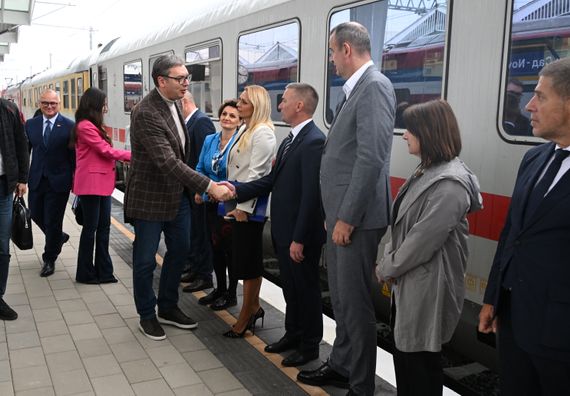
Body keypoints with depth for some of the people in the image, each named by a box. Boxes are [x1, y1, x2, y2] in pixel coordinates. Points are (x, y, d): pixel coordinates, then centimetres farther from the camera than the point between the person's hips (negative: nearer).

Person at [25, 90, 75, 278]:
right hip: (36, 180, 4)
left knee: (53, 221, 5)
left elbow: (74, 155, -5)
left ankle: (49, 259, 23)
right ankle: (59, 237, 43)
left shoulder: (69, 126, -7)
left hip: (58, 181, -4)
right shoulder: (31, 124, 5)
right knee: (36, 215, 15)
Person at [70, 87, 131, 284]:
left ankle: (103, 271, 17)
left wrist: (123, 158, 0)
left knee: (103, 227, 10)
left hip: (102, 182, 9)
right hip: (91, 183, -9)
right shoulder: (85, 126, -13)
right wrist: (130, 155, -7)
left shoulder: (93, 126, 17)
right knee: (91, 227, 0)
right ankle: (85, 273, 12)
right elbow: (105, 150, -15)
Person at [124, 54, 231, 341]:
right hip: (150, 198, -8)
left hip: (177, 195, 9)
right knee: (145, 260, 7)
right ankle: (147, 315, 26)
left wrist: (192, 186, 12)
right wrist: (209, 186, -33)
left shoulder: (173, 103, 4)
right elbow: (168, 162, -31)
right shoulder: (145, 113, -24)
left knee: (179, 251, 17)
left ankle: (168, 307, 34)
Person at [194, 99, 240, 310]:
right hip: (211, 203, 6)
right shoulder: (209, 140, 7)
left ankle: (231, 293, 21)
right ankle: (220, 289, 32)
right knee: (216, 246, 16)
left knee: (230, 248, 5)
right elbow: (200, 168, 14)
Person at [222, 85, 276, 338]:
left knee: (248, 260, 0)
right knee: (243, 258, 15)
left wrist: (244, 208, -20)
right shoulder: (244, 129, 14)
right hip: (238, 203, 9)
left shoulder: (262, 132, -14)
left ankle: (247, 315, 12)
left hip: (250, 206, -9)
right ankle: (254, 308, 27)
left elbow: (256, 174, -19)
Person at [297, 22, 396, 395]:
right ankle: (341, 366, 36)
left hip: (357, 218, -10)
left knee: (356, 304, 2)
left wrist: (347, 218, -20)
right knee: (341, 301, 20)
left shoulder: (375, 86, -15)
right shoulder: (357, 89, 16)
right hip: (341, 215, 10)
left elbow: (371, 158, -22)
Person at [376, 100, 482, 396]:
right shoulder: (426, 171, 8)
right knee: (403, 353, 20)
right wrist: (388, 261, 4)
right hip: (407, 282, 9)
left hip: (427, 288, -9)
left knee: (420, 359, 7)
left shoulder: (449, 184, -23)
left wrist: (386, 269, -11)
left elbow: (423, 242, -24)